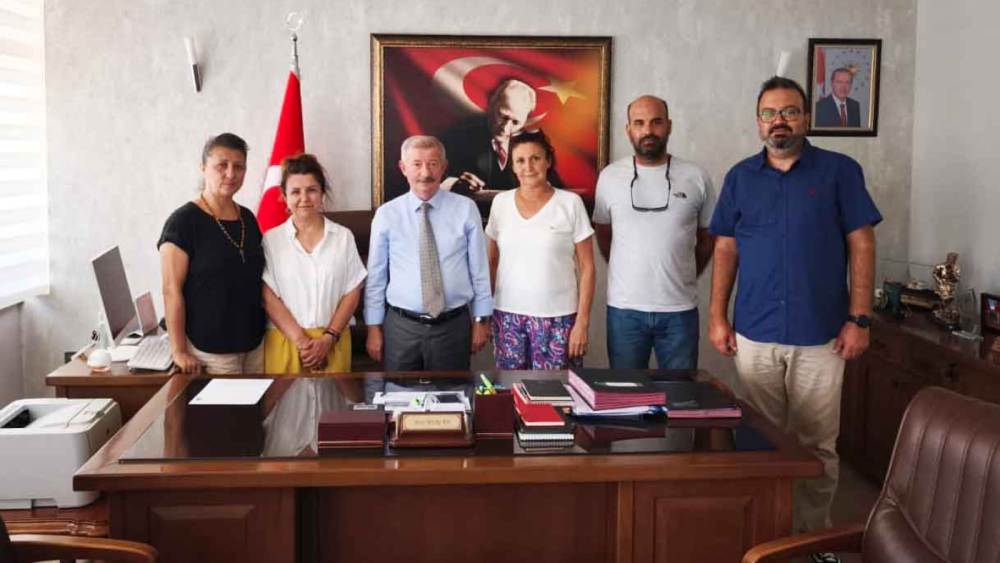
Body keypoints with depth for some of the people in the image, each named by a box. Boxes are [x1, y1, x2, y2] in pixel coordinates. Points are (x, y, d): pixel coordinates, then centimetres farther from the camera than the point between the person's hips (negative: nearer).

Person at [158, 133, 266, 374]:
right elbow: (172, 290, -13)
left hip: (255, 342, 6)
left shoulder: (248, 218, 8)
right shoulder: (183, 221, -11)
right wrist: (179, 350, -16)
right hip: (210, 348, -6)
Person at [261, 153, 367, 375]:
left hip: (333, 341, 1)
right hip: (285, 341, -1)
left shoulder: (343, 236, 3)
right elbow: (269, 298, -3)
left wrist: (329, 338, -8)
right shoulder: (271, 240, 0)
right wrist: (301, 341, -10)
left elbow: (352, 292, 2)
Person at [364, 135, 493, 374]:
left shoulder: (466, 209, -2)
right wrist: (374, 327, 3)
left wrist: (481, 320, 3)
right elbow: (376, 276, 3)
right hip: (401, 326, 0)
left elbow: (479, 269, 2)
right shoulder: (386, 215, -2)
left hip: (453, 325, 0)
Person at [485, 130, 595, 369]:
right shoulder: (500, 203, 4)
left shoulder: (571, 203, -4)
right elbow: (492, 263, 12)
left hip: (557, 317, -2)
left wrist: (582, 321, -7)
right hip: (507, 315, 3)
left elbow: (587, 267, -2)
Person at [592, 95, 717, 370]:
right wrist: (628, 274, 10)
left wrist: (683, 277, 10)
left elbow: (707, 237, 10)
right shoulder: (610, 176, 1)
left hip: (679, 309, 0)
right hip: (624, 308, 1)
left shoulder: (697, 178, -2)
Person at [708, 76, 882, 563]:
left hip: (821, 336, -2)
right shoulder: (740, 177, 7)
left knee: (817, 445, 5)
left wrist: (859, 319, -6)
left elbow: (861, 245, -1)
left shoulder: (839, 171, 0)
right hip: (755, 335, 2)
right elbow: (726, 249, 9)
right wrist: (717, 317, 3)